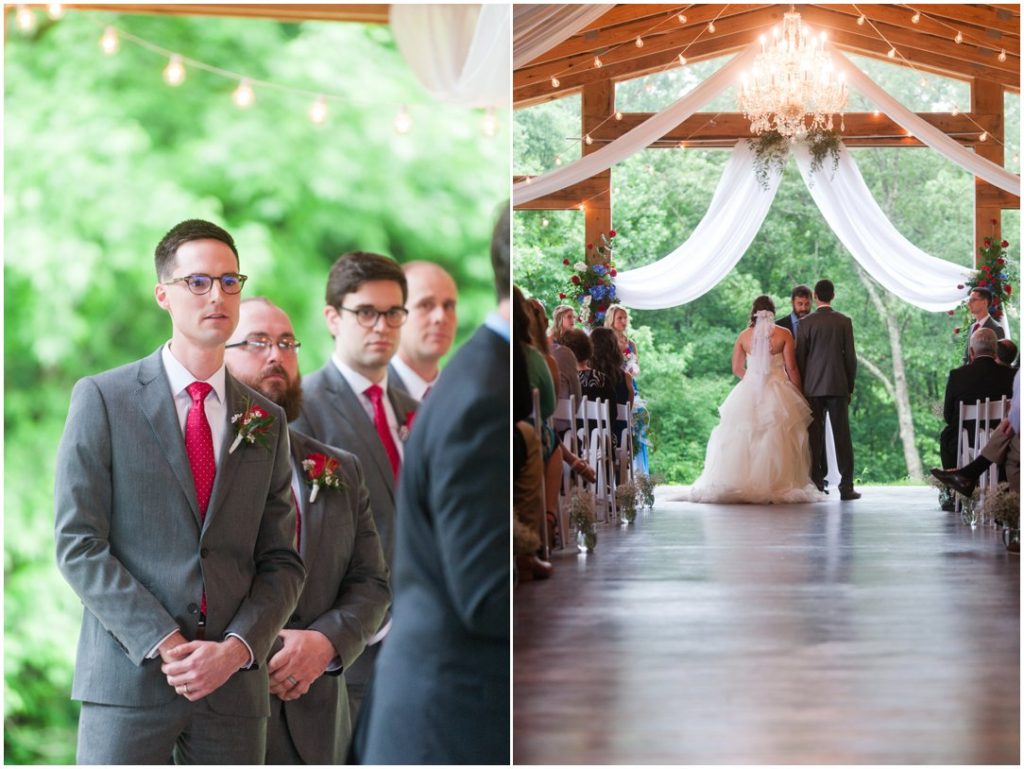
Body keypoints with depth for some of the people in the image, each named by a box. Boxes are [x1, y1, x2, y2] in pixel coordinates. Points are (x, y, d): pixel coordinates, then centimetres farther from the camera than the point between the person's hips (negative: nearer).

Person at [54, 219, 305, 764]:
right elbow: (79, 546, -4)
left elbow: (281, 563, 10)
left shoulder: (266, 422, 13)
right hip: (129, 678, -3)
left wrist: (235, 648, -8)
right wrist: (165, 646, -13)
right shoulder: (103, 398, 2)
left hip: (233, 684, 3)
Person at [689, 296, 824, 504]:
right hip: (778, 393, -2)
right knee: (777, 440, 0)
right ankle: (780, 485, -5)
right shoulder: (783, 334, -3)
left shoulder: (744, 336, 4)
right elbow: (791, 367, -4)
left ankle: (744, 484, 3)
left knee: (745, 438, 6)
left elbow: (737, 368, 8)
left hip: (749, 393, 2)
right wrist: (798, 391, 6)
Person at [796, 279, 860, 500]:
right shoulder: (844, 322, 0)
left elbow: (799, 357, 0)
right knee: (842, 435, 1)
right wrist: (850, 386, 11)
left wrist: (801, 386, 9)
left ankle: (817, 484, 1)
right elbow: (850, 356, 1)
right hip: (838, 386, 0)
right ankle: (846, 486, -3)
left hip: (813, 387, 0)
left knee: (816, 436, 3)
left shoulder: (806, 323, -2)